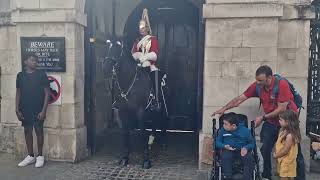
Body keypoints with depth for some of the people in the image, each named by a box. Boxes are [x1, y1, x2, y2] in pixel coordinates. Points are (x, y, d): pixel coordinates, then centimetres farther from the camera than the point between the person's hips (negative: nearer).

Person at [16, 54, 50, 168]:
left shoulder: (41, 74, -4)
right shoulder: (20, 75, 6)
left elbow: (47, 93, -6)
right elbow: (18, 93, 10)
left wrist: (43, 110, -12)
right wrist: (17, 109, 3)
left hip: (38, 109, -3)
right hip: (25, 109, 4)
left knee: (39, 131, 2)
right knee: (27, 131, 10)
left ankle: (40, 156, 15)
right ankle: (30, 156, 23)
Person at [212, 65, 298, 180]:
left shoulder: (282, 84, -24)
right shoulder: (257, 86, -10)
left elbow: (282, 109, -23)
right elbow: (240, 99, -7)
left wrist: (263, 118, -22)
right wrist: (224, 109, -12)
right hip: (271, 122, 4)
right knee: (264, 149, -1)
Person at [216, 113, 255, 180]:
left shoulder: (245, 130, -4)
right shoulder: (223, 130, -2)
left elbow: (252, 143, 5)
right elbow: (217, 142, 8)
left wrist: (246, 148, -16)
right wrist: (224, 146, -13)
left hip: (242, 150, 0)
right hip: (228, 150, 0)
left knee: (249, 158, -30)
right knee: (225, 157, -33)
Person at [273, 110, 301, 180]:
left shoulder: (290, 135, -27)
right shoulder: (283, 130, 1)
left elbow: (285, 151, -22)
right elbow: (279, 144, 12)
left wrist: (276, 156, -10)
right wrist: (275, 153, 2)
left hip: (287, 162, -9)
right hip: (282, 160, 9)